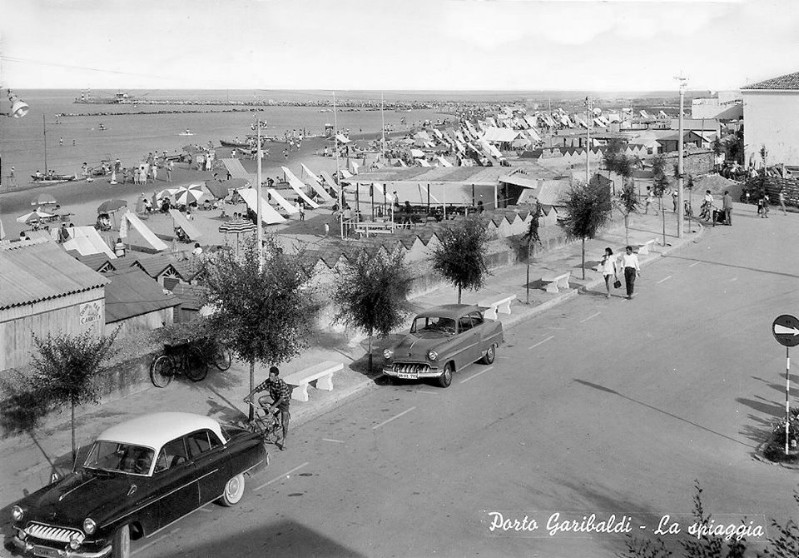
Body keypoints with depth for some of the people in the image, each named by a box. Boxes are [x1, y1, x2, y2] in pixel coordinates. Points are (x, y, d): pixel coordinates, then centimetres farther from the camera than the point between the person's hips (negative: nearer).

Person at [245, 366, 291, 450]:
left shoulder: (282, 384, -32)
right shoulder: (268, 381, -16)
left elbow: (282, 398, -37)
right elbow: (258, 388, -13)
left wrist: (273, 406, -46)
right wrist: (249, 396, -25)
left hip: (283, 402, -5)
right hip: (274, 399, 5)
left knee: (284, 423, -10)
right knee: (261, 400, -23)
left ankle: (284, 441, 10)